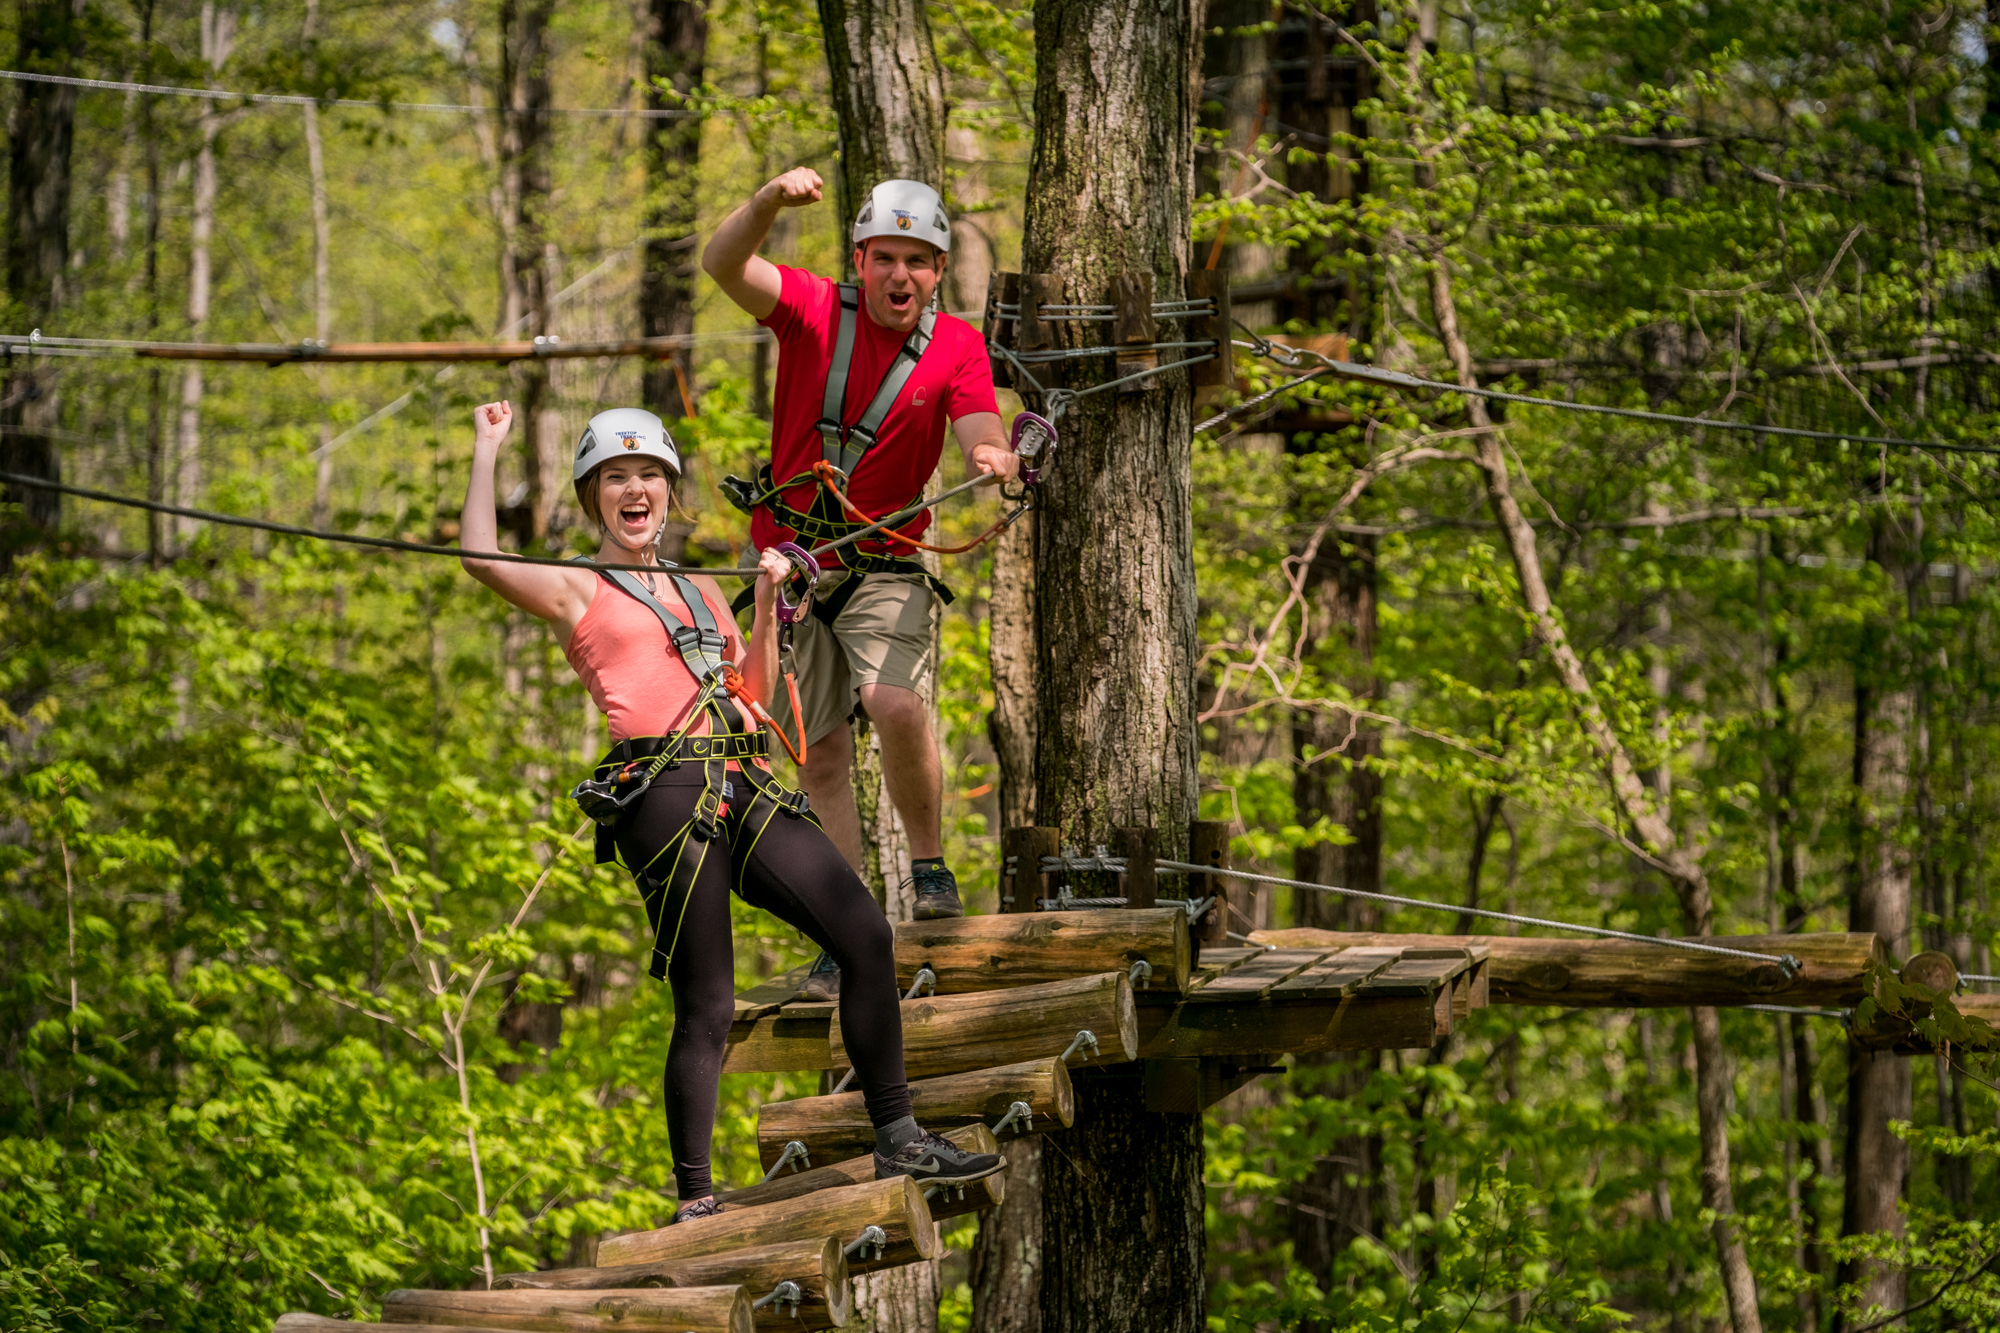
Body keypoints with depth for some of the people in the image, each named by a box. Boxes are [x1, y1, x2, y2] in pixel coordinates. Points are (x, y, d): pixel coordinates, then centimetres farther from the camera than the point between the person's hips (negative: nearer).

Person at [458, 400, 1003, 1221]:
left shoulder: (701, 591, 25)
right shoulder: (576, 592, 6)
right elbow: (481, 558, -12)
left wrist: (766, 601, 15)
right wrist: (487, 450, -2)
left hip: (743, 786, 6)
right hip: (663, 796, -6)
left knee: (867, 937, -4)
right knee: (706, 1007, -8)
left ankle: (897, 1142, 3)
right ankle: (694, 1202, 1)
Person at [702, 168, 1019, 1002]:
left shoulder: (956, 347, -4)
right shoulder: (816, 312, -7)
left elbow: (981, 433, -18)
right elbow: (723, 265, -23)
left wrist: (994, 459, -43)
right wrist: (771, 201, -43)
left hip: (885, 568, -1)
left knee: (894, 704, -28)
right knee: (819, 758, 3)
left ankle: (930, 868, -7)